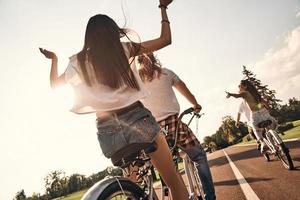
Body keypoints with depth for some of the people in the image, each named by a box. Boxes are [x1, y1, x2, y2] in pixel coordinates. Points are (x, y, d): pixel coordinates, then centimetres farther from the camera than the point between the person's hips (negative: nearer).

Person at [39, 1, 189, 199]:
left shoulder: (78, 62, 7)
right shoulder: (125, 49, 2)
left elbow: (54, 84, 24)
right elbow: (166, 39, 9)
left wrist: (54, 59, 39)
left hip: (106, 129, 4)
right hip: (136, 119, -3)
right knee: (174, 180, 9)